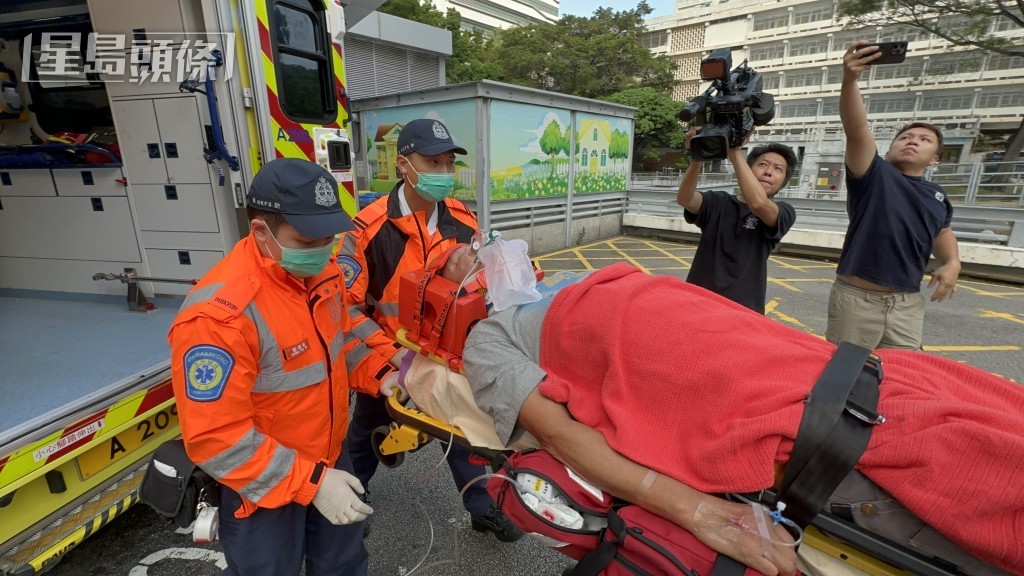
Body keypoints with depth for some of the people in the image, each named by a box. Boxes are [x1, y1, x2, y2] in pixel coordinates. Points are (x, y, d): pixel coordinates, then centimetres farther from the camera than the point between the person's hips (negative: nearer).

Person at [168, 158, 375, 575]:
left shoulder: (321, 271, -9)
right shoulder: (219, 315, -32)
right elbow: (215, 438, -28)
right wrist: (311, 482, -28)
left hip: (329, 457, 6)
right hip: (262, 484, -6)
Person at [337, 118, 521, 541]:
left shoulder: (463, 222, -8)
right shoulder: (370, 227, -22)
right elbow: (346, 305, -20)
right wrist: (390, 353, -26)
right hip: (386, 361, -2)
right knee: (367, 435, 22)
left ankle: (482, 508, 38)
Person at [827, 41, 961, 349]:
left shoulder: (937, 196, 13)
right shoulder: (874, 174, -3)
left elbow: (942, 232, 30)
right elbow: (856, 129, -20)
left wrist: (952, 263, 9)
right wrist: (849, 80, -34)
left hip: (908, 304, 5)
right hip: (856, 298, -5)